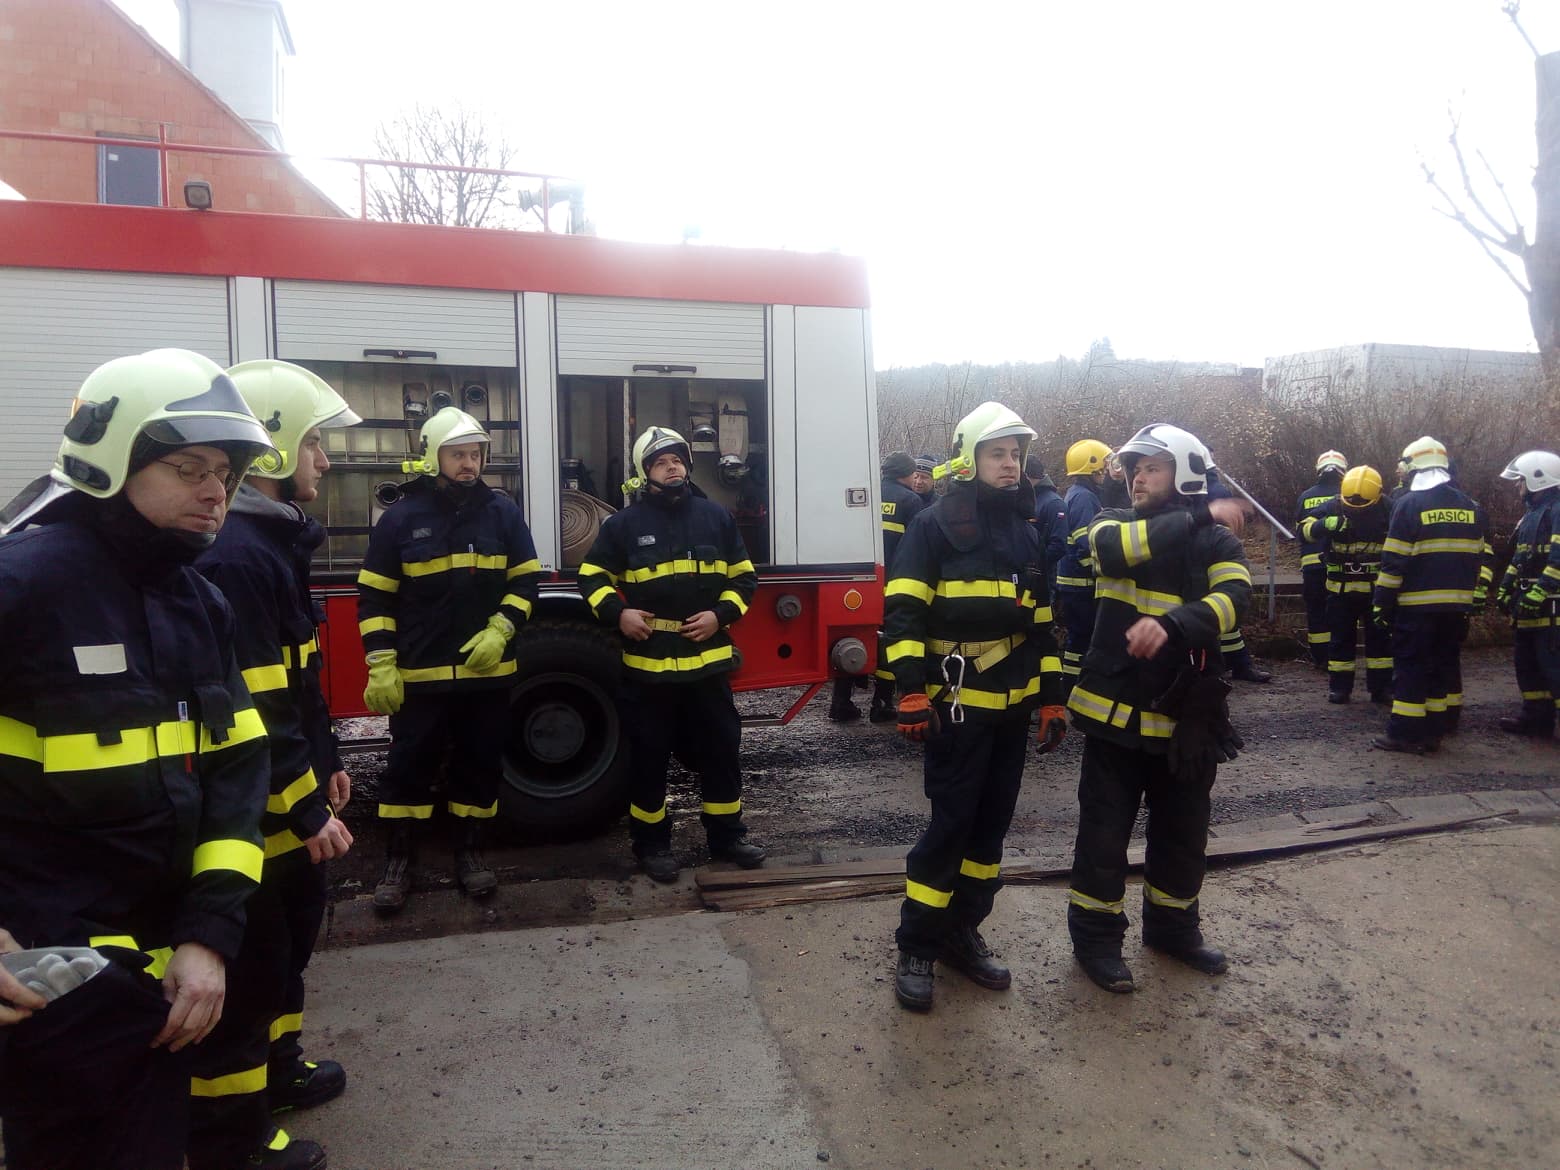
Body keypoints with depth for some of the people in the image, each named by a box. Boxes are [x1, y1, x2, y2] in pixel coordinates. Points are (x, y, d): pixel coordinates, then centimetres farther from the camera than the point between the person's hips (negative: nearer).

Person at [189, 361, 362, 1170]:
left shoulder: (274, 542, 10)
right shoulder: (232, 557, -24)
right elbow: (249, 713, -27)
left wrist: (326, 763, 20)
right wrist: (305, 808, -22)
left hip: (291, 802, 10)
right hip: (254, 815, -10)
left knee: (291, 941, 24)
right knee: (248, 969, 4)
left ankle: (277, 1067, 44)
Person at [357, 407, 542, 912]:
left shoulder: (503, 511, 2)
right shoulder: (401, 517, -2)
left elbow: (526, 580, 5)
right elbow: (374, 596, -1)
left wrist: (500, 630, -11)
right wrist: (381, 665, -8)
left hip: (487, 671, 2)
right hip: (420, 672, -1)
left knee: (480, 764, 10)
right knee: (410, 765, 6)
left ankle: (469, 850, 25)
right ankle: (400, 857, 21)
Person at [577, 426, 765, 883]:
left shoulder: (716, 516, 6)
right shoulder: (624, 523, 0)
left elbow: (743, 576, 11)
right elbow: (592, 576, 7)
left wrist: (721, 613, -6)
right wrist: (617, 613, -10)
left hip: (707, 660, 2)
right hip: (647, 663, -2)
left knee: (720, 750, 9)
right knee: (648, 756, 7)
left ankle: (726, 834, 25)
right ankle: (651, 842, 22)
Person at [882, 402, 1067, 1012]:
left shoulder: (1026, 533, 13)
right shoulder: (935, 524, -7)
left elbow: (1043, 621, 16)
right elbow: (903, 612, -13)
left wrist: (1052, 698, 13)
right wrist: (911, 693, -19)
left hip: (1012, 705, 7)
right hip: (956, 703, -6)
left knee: (991, 823, 12)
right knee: (951, 823, -4)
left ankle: (962, 932, 27)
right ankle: (916, 947, 11)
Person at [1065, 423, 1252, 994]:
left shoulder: (1219, 541, 1)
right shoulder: (1114, 522, 3)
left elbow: (1234, 597, -19)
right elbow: (1113, 547, -22)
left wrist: (1171, 623, -37)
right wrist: (1199, 515, -21)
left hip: (1186, 713, 1)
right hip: (1117, 707, -1)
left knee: (1184, 828, 16)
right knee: (1105, 829, 4)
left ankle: (1173, 925, 37)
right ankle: (1095, 936, 22)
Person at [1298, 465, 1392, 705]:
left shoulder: (1387, 510, -8)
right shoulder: (1332, 507, -11)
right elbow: (1305, 528, -20)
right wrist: (1325, 525, -38)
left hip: (1376, 587, 0)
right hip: (1340, 587, 0)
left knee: (1380, 638, 7)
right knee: (1340, 638, 7)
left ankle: (1382, 687, 15)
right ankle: (1339, 686, 16)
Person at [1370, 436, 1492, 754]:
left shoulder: (1409, 504, -10)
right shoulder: (1471, 507, 10)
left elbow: (1394, 560, -13)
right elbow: (1482, 558, 14)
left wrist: (1382, 602, -8)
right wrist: (1477, 595, 21)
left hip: (1417, 604, -6)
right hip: (1457, 604, 6)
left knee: (1411, 666, -2)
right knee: (1446, 662, 14)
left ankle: (1405, 733, -2)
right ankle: (1437, 727, 20)